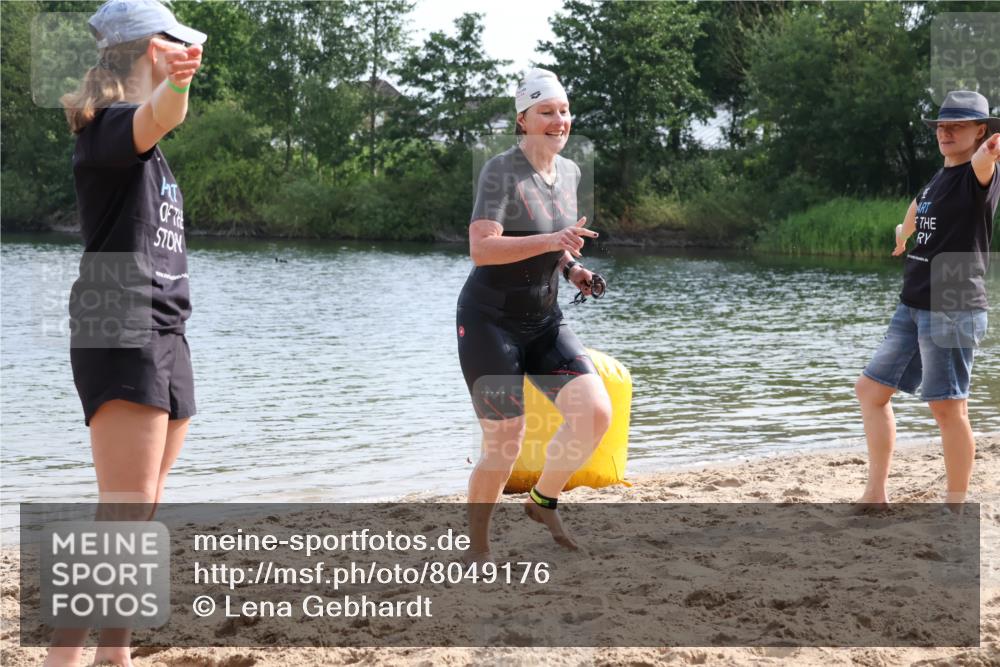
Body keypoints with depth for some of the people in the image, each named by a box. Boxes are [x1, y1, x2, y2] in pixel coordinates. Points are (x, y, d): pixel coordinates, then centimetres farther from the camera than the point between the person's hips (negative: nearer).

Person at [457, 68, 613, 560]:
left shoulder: (569, 172, 7)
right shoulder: (501, 170, -15)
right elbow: (481, 248, -27)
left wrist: (571, 268, 4)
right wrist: (551, 241, -37)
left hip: (543, 322, 6)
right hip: (490, 321, -6)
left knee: (595, 412, -12)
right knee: (504, 444, -5)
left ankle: (543, 502, 13)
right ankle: (476, 548, 16)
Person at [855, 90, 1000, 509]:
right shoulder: (937, 179, 14)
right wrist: (904, 233, 58)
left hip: (954, 310, -9)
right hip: (913, 307, 9)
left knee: (949, 409, -7)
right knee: (872, 389, 11)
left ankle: (955, 506, 4)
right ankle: (876, 496, 17)